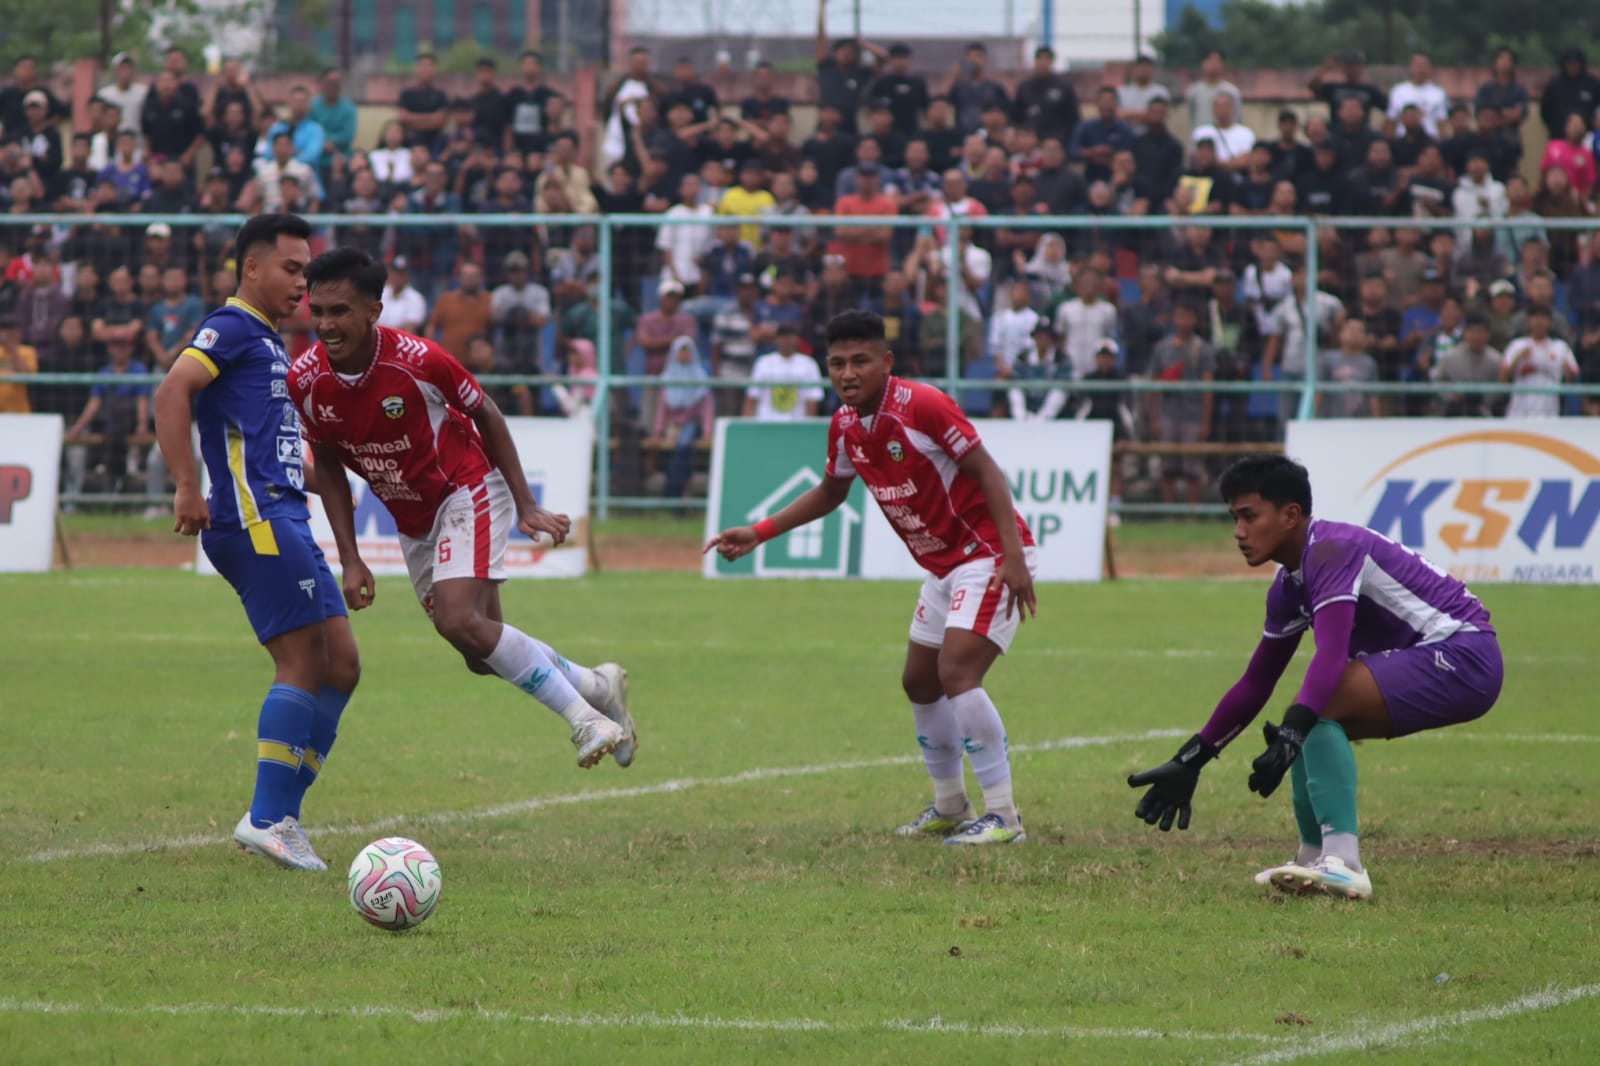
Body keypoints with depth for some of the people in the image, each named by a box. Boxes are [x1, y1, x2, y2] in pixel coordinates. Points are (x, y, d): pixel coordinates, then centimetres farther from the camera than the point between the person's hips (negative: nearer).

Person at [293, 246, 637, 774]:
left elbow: (486, 415, -9)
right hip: (413, 524, 6)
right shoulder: (305, 381, -14)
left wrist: (526, 506, -8)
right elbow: (329, 468, 1)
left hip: (468, 492, -6)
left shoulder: (418, 359, -26)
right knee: (481, 655, 10)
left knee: (460, 621, -26)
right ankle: (596, 685, 34)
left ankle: (583, 715, -14)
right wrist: (350, 560, -5)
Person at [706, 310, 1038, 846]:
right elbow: (830, 492, 21)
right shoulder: (845, 426, 2)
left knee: (956, 674, -22)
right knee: (920, 682, 15)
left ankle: (1004, 817, -17)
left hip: (988, 556, -9)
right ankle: (950, 808, 32)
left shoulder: (921, 405, -22)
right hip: (943, 566, 9)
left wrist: (1013, 558, -28)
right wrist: (759, 533, 14)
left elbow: (986, 470, -21)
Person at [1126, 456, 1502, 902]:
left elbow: (1331, 655, -32)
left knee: (1319, 707, -23)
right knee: (1309, 721, 13)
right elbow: (1255, 685, 20)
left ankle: (1343, 863, -27)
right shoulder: (1288, 587, 12)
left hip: (1462, 656, -10)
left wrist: (1291, 734, -42)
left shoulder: (1332, 550, -17)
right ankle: (1316, 859, 18)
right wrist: (1190, 760, 18)